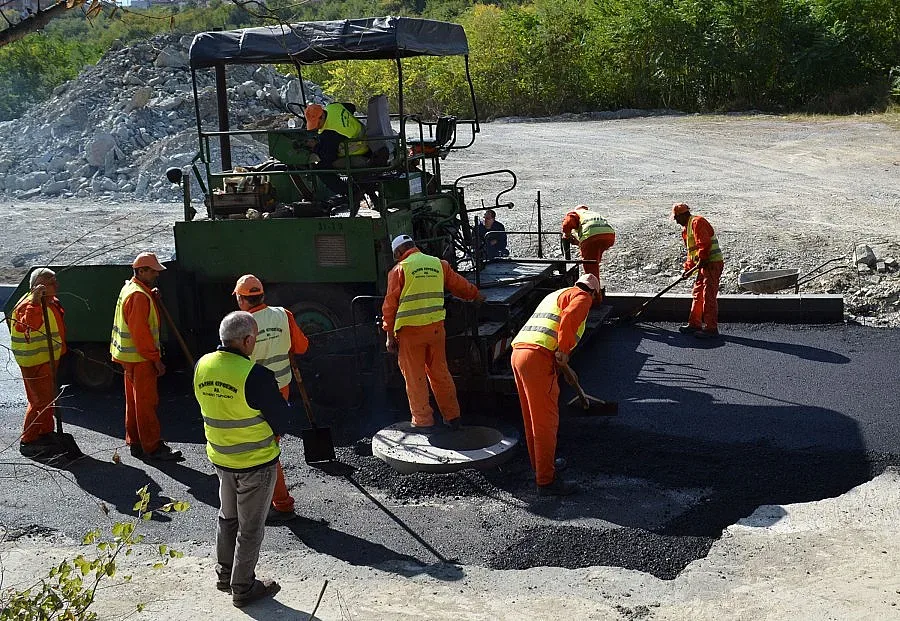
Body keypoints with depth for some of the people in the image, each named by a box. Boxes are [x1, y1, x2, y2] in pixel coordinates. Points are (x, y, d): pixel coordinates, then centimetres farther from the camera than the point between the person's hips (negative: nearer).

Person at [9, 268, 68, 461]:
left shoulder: (52, 302, 9)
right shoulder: (29, 304, -21)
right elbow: (28, 324, -42)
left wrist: (61, 350, 25)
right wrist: (35, 302, -50)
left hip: (49, 358, 10)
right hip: (35, 361, -10)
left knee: (48, 398, 20)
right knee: (40, 401, -6)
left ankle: (46, 432, 35)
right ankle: (27, 442, 4)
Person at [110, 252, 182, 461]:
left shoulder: (130, 288, 11)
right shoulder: (139, 296, -21)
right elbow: (140, 332, -24)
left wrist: (152, 297, 3)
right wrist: (156, 359, -19)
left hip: (130, 357, 10)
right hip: (140, 358, -10)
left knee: (134, 400, 16)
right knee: (147, 401, -4)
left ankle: (135, 442, 25)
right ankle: (153, 447, 1)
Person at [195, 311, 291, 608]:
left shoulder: (201, 366, -7)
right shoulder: (255, 375, -28)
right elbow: (282, 421, -17)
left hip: (220, 458, 6)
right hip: (256, 462, -6)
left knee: (228, 517, 26)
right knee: (250, 527, 11)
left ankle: (224, 574, 41)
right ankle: (242, 588, 24)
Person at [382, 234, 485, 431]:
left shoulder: (399, 269, -4)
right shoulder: (439, 264, 9)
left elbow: (390, 305, -6)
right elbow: (459, 284, 21)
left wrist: (390, 336, -1)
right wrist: (476, 296, 39)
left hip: (410, 331, -4)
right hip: (436, 327, 4)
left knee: (415, 377, 6)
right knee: (440, 372, 15)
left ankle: (423, 420, 12)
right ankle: (452, 417, 21)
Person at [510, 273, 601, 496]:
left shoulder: (557, 295, 33)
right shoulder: (582, 297, 5)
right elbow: (569, 318, -19)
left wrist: (567, 371, 47)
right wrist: (564, 351, -11)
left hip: (519, 351, 9)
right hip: (538, 356, -9)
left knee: (532, 417, 20)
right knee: (546, 420, -4)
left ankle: (541, 464, 35)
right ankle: (546, 481, 1)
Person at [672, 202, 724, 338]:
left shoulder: (697, 222, -13)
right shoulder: (686, 228, 19)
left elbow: (704, 243, -23)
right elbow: (691, 250, 22)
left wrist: (701, 259, -19)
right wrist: (688, 267, 15)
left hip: (713, 262, -11)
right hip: (704, 264, 11)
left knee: (709, 296, -9)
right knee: (698, 294, 15)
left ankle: (711, 328, -5)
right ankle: (695, 324, 23)